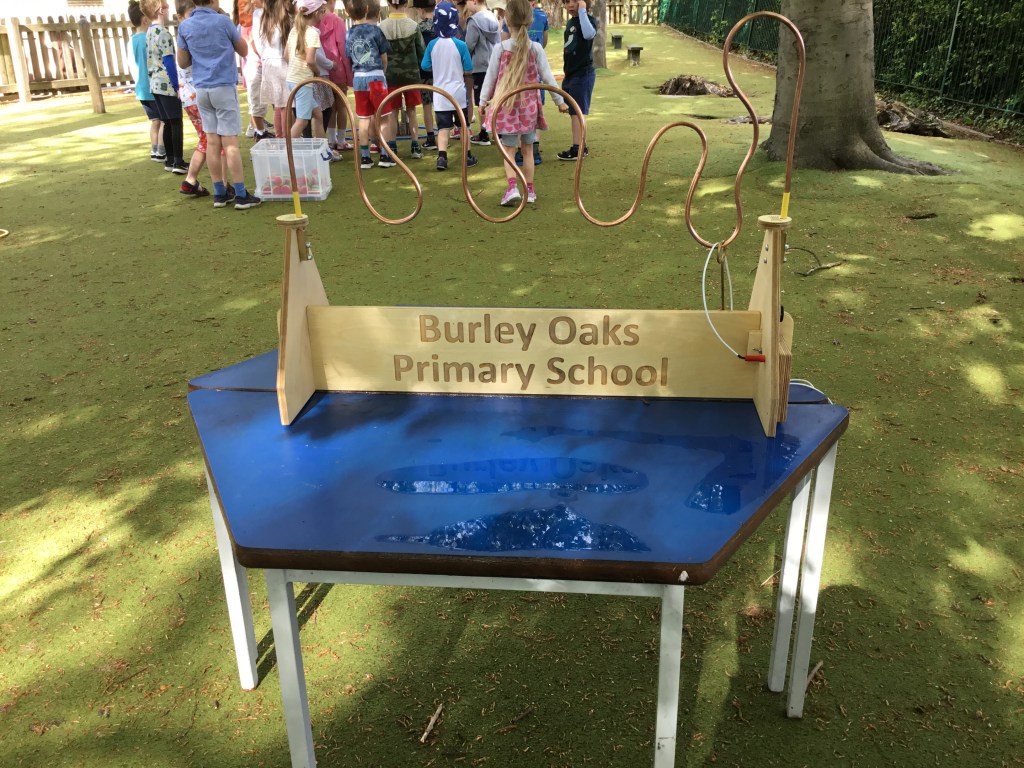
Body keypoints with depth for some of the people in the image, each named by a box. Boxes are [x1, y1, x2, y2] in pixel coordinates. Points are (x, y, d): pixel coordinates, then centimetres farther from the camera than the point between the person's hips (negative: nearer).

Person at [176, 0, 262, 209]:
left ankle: (220, 193, 11)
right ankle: (241, 195, -4)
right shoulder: (222, 21, -6)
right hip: (224, 87, -4)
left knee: (212, 142, 8)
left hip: (201, 89, 4)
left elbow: (182, 62, 10)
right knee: (230, 142, -5)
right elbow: (244, 51, 6)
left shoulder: (184, 26, 4)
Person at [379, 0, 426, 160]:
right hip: (411, 74, 0)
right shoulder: (414, 26, -8)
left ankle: (391, 148, 8)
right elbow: (422, 51, -2)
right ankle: (415, 147, 12)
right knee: (411, 111, 11)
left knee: (392, 112, 8)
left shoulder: (381, 27, -8)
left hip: (390, 75, 0)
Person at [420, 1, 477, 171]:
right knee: (464, 126, 13)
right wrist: (470, 93, 4)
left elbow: (427, 67, 3)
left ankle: (442, 157, -9)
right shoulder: (460, 45, -12)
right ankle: (467, 157, 21)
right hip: (459, 93, -1)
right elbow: (468, 73, -7)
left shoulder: (432, 45, -6)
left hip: (440, 94, 2)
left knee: (443, 127, 5)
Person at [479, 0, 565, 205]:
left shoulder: (500, 48, -9)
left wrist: (483, 101, 11)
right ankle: (529, 190, 19)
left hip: (506, 106, -2)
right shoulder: (536, 48, -5)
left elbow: (490, 77, -2)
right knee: (528, 149, 14)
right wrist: (559, 100, 11)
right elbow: (547, 77, 0)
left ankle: (512, 187, -17)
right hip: (529, 106, 2)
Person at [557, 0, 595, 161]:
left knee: (576, 112, -8)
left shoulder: (589, 19, -9)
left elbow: (589, 34, -32)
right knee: (574, 112, 12)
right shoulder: (570, 22, 14)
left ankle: (577, 149, -4)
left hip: (582, 74, -8)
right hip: (570, 74, 8)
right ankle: (581, 147, 21)